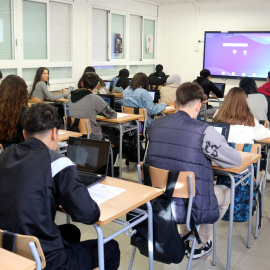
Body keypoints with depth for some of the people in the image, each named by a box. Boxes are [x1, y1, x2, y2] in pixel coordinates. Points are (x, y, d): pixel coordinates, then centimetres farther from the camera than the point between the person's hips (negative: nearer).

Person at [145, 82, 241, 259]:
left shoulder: (154, 125, -2)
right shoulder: (204, 131, -19)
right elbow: (236, 160, -6)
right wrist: (212, 155, 13)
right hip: (193, 209, -5)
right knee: (225, 192, 26)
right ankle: (199, 245, 31)